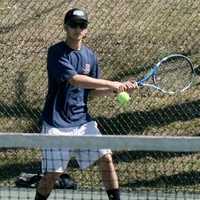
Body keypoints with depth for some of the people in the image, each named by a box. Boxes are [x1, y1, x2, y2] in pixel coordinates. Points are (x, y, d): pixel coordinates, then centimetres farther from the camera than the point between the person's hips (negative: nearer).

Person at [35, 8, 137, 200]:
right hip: (57, 124, -5)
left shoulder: (90, 56, 8)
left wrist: (117, 89, -4)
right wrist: (112, 84, -24)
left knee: (105, 157, -6)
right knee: (52, 174, -3)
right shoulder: (56, 52, -12)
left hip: (82, 120, 5)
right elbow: (75, 79, -24)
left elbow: (92, 91, 14)